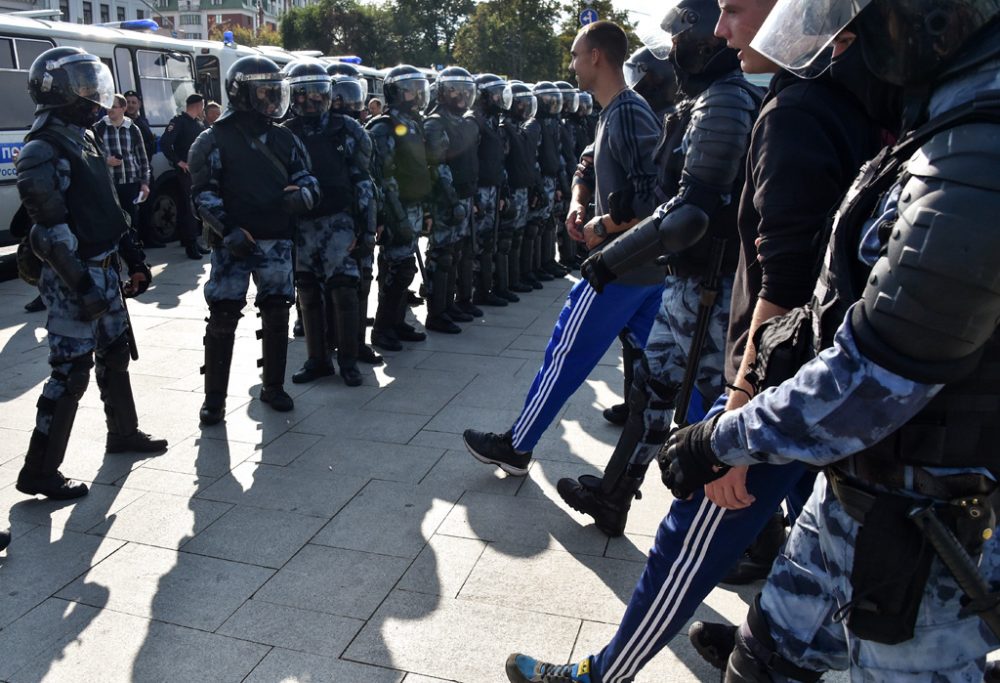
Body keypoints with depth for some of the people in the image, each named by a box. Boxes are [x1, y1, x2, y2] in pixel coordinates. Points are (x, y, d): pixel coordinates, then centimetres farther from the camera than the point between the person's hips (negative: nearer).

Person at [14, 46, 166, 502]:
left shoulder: (86, 138, 14)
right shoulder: (43, 151, -15)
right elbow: (50, 229, -20)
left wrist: (135, 259, 15)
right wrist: (82, 285, -22)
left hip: (105, 268, 9)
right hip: (74, 277, -9)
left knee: (116, 353, 19)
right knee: (71, 371, -5)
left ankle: (123, 434, 36)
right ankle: (39, 472, 6)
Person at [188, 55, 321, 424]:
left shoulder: (284, 138, 12)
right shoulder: (215, 139, -1)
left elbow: (305, 178, 14)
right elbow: (204, 193, -5)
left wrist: (303, 194, -11)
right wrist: (228, 231, -18)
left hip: (277, 240, 4)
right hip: (233, 241, -4)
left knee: (276, 314, 9)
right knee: (223, 318, -4)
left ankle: (273, 386, 25)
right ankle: (214, 396, 8)